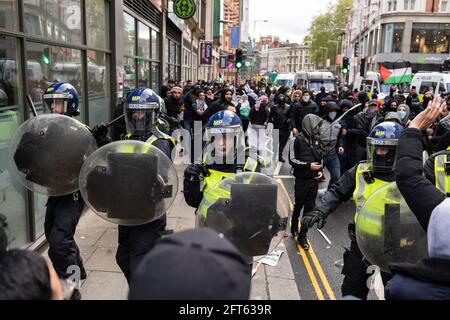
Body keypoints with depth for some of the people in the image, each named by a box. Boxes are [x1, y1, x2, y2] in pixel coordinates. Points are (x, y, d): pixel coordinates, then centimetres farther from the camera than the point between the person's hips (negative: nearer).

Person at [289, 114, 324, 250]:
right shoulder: (298, 140, -10)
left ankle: (302, 236, 13)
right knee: (298, 205, 12)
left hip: (314, 180, 4)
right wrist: (308, 165, -19)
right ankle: (294, 226, 40)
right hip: (302, 179, -4)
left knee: (310, 207, 4)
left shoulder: (317, 139, 6)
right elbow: (292, 160, -12)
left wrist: (321, 171, 3)